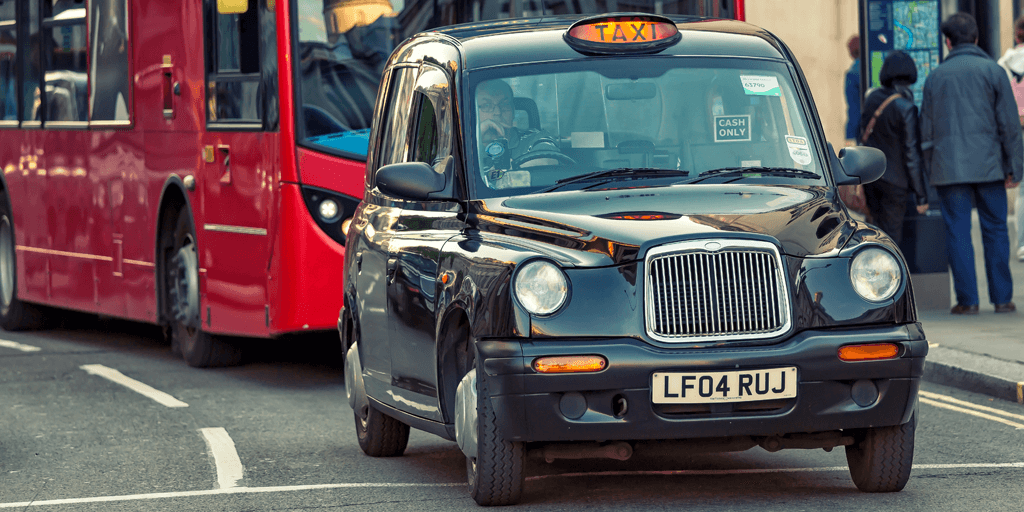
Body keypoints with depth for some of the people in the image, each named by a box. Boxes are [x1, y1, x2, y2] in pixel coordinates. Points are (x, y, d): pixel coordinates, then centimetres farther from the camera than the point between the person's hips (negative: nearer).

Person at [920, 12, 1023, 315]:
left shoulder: (936, 77, 6)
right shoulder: (992, 71, 1)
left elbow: (926, 130, 10)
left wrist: (931, 171, 17)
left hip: (949, 166, 1)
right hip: (988, 165, -1)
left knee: (957, 232, 2)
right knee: (995, 229, 6)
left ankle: (967, 299, 0)